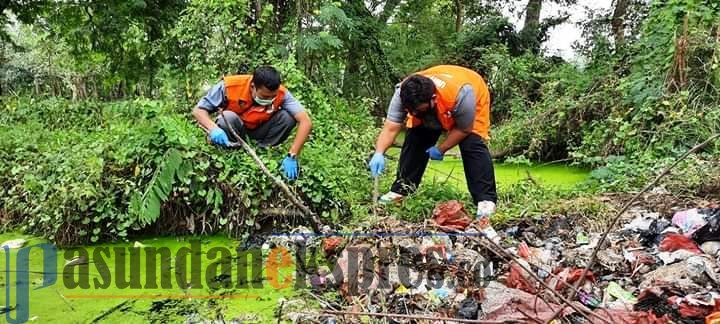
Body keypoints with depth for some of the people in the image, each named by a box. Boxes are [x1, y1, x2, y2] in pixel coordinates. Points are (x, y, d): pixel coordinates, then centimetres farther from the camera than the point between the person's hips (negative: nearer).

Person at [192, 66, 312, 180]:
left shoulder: (281, 93, -27)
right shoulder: (230, 86, -29)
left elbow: (306, 122, -32)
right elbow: (198, 110, -23)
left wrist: (292, 156, -40)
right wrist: (213, 128, -44)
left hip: (260, 132, 1)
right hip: (234, 131, -1)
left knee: (288, 116, -24)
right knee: (228, 117, -34)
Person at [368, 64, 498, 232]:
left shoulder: (460, 95, -45)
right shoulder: (403, 94, -34)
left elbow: (464, 129, -28)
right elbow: (390, 128, -36)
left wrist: (441, 149, -25)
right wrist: (379, 153, -50)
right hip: (433, 112, 4)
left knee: (472, 144, -23)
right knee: (414, 140, -8)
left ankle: (486, 199, -17)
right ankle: (400, 190, 5)